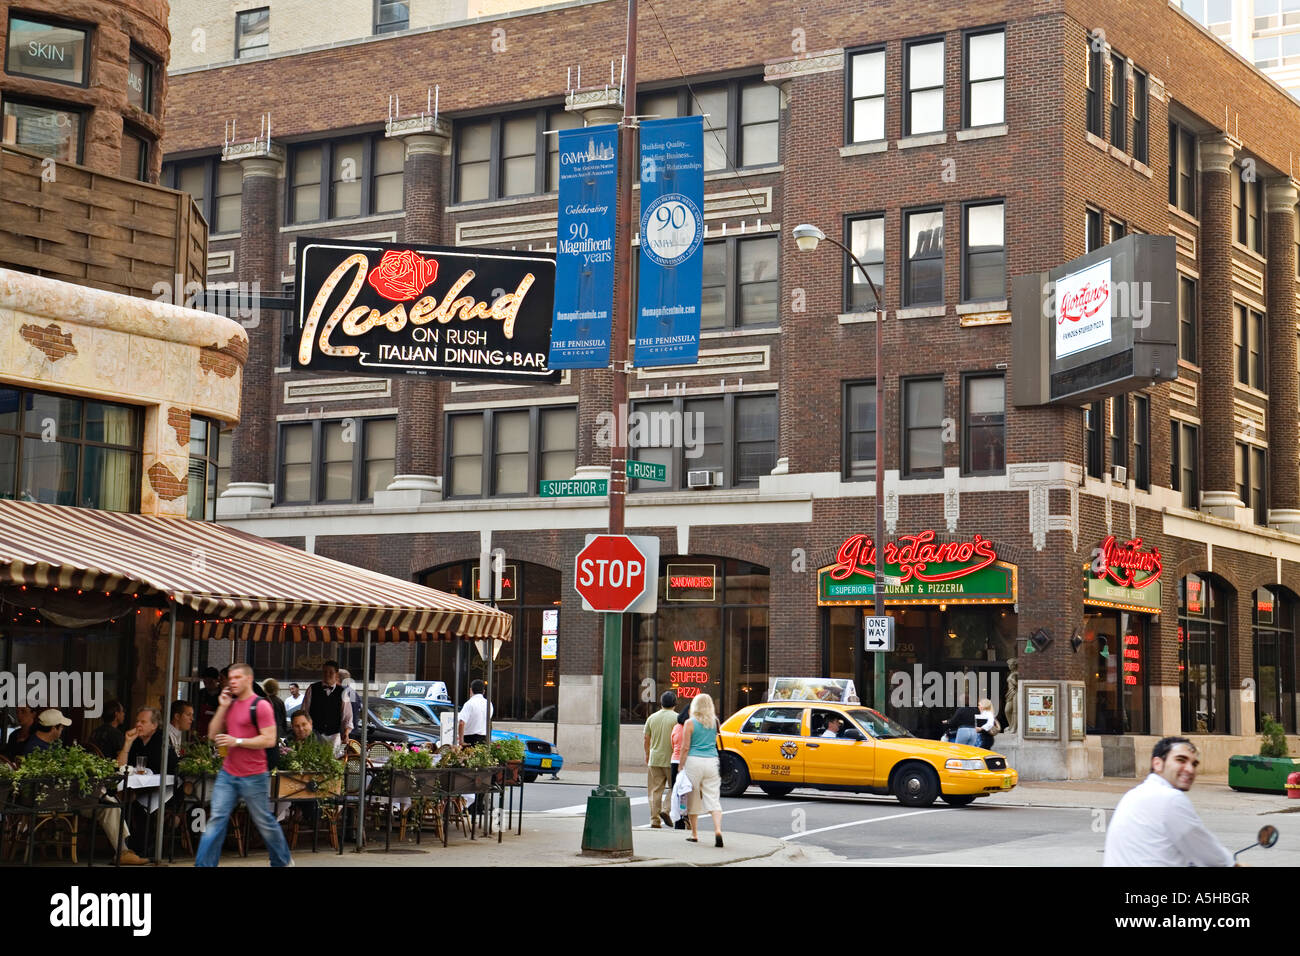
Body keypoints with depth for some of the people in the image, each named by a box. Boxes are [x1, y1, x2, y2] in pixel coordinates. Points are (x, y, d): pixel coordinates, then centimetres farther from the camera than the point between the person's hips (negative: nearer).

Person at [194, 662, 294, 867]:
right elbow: (214, 734, 10)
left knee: (264, 822, 8)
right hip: (228, 774, 6)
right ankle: (203, 865, -6)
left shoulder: (260, 706, -11)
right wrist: (222, 707, 0)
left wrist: (237, 741, -19)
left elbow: (269, 740, -17)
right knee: (216, 819, -4)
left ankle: (283, 861, 26)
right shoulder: (230, 704, 11)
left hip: (253, 778, -6)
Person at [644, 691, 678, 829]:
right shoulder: (677, 718, -7)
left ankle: (655, 820, 5)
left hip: (654, 759, 4)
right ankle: (666, 810, -9)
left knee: (655, 790, 7)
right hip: (671, 759, -4)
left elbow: (647, 739, 11)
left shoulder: (652, 718, 6)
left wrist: (647, 755, 24)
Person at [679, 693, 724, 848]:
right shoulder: (714, 722, 6)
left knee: (693, 798, 10)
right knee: (713, 798, 2)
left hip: (694, 761, -3)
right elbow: (716, 741, 13)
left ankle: (694, 834, 17)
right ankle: (718, 830, -17)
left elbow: (685, 747, -6)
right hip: (712, 761, 3)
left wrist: (681, 766, -1)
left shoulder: (690, 723, -4)